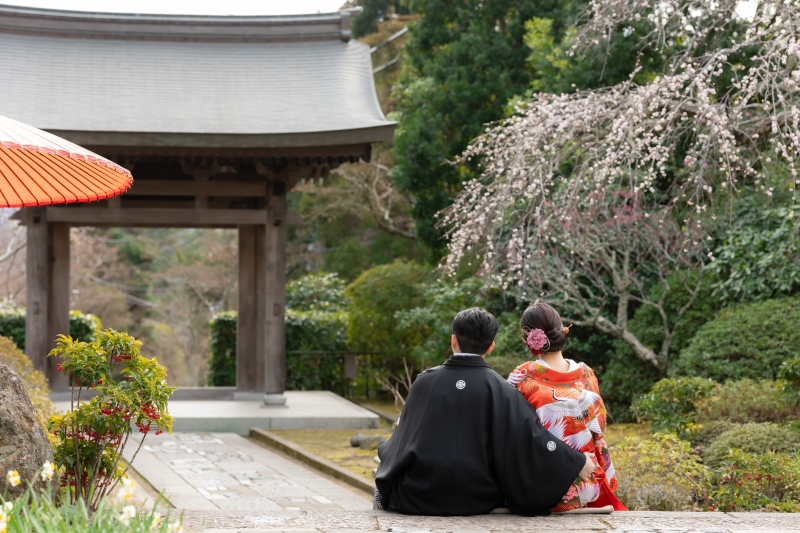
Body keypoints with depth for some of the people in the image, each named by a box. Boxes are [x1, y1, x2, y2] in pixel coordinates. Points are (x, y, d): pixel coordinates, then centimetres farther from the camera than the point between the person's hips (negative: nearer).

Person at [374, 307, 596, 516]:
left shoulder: (425, 381, -3)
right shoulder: (498, 389, -8)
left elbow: (401, 440, 10)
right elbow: (530, 434, -12)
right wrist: (577, 462, -2)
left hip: (417, 497, -1)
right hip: (476, 502, 1)